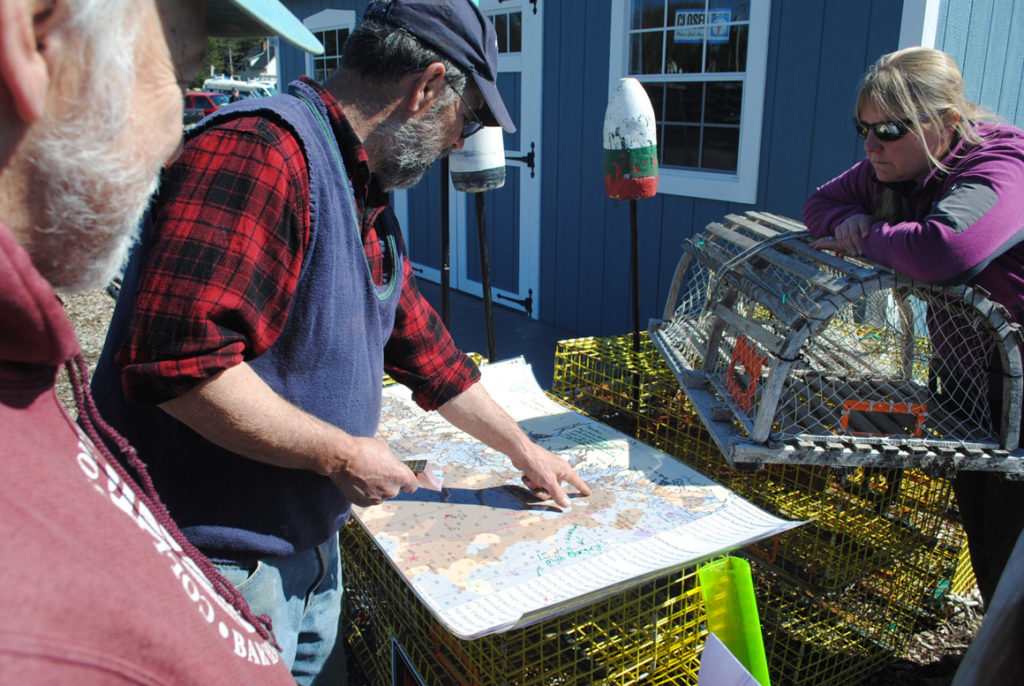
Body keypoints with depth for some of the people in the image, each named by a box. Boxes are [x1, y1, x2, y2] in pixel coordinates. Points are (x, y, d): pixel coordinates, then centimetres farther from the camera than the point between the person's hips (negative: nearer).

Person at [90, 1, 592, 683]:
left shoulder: (368, 202, 10)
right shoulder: (262, 148, -24)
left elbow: (424, 346, 16)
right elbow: (176, 357, -34)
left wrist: (524, 451, 21)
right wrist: (342, 454, -23)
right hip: (222, 566, -9)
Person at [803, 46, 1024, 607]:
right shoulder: (893, 166, -2)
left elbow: (943, 250, -47)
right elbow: (821, 202, 10)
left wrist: (866, 237, -27)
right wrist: (848, 221, -14)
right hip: (964, 380, 8)